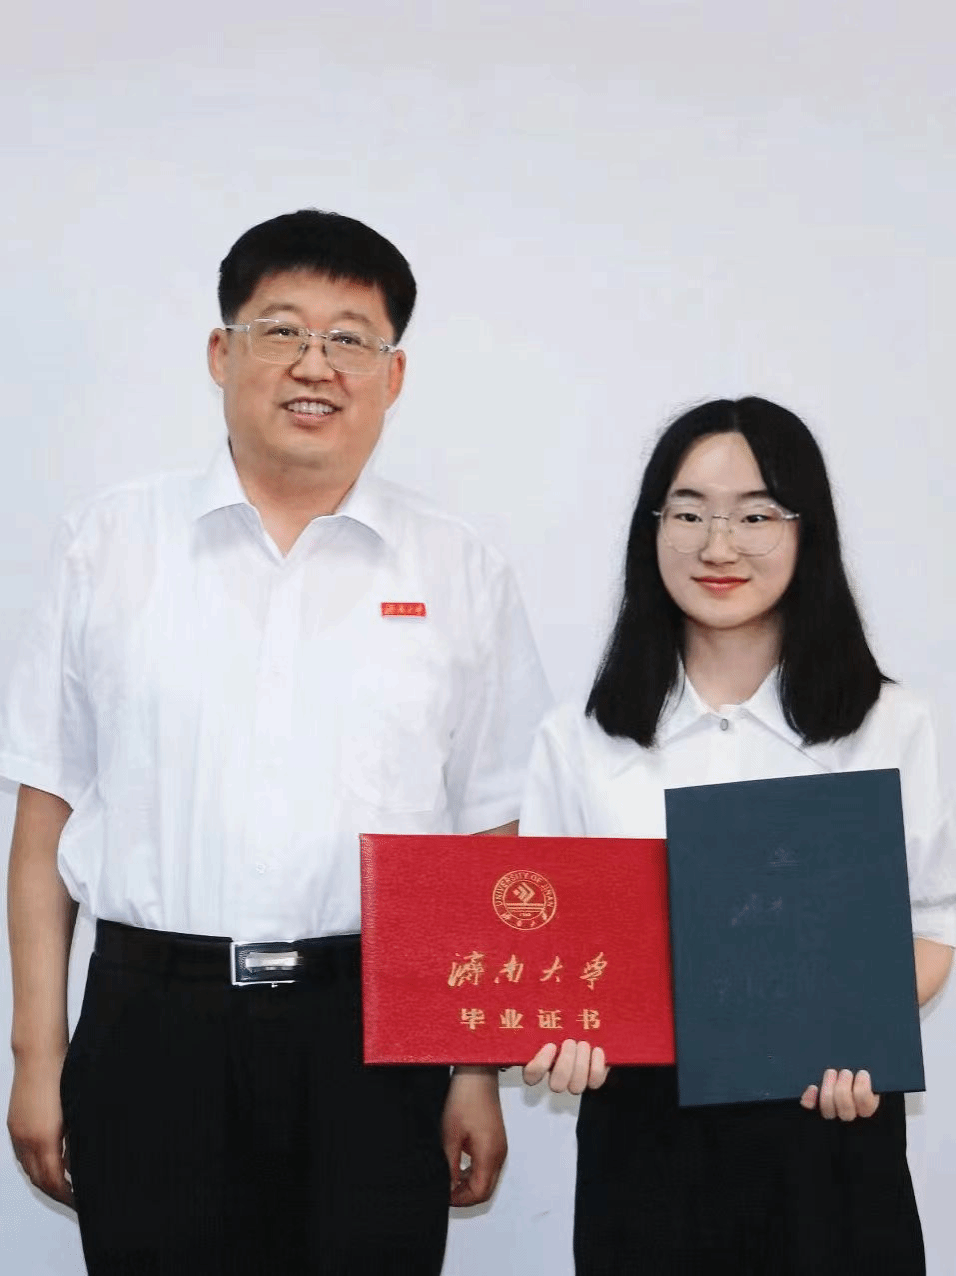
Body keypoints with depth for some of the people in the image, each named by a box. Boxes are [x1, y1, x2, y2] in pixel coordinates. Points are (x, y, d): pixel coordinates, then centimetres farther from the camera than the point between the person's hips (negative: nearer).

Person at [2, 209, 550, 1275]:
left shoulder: (462, 578, 6)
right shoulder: (112, 546, 5)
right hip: (152, 1028, 0)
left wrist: (480, 1074, 4)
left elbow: (488, 846, 6)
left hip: (374, 1035, 0)